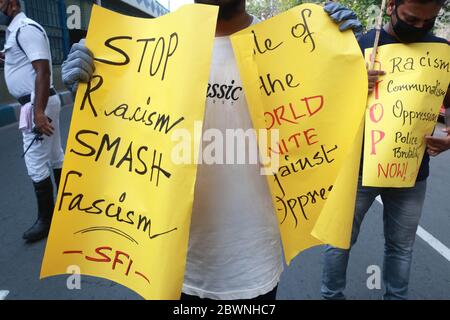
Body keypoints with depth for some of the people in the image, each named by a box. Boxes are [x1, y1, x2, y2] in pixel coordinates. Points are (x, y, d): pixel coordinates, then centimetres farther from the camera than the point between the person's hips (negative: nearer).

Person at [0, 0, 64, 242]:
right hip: (39, 102, 10)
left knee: (36, 164, -5)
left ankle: (45, 220, 7)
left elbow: (43, 70, -23)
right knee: (55, 157, 15)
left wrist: (38, 111, -28)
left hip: (37, 104, -10)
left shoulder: (26, 29, -14)